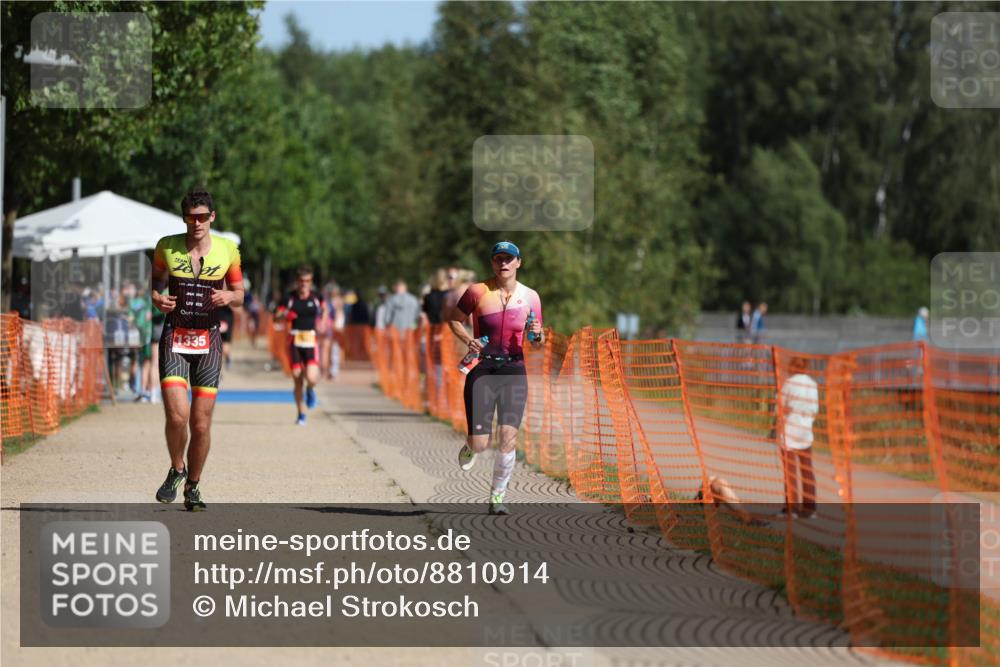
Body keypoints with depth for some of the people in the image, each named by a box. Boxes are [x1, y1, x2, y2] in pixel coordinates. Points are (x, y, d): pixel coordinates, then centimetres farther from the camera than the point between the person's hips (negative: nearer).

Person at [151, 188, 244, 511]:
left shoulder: (227, 250, 2)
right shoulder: (167, 247, 1)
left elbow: (239, 293, 12)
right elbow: (156, 279, 17)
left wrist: (228, 296, -11)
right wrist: (157, 297, -5)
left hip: (208, 342, 1)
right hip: (174, 340, -1)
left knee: (201, 424, 1)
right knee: (177, 417, -17)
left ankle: (193, 486, 21)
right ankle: (176, 470, 11)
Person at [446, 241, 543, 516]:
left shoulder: (530, 297, 4)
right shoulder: (478, 292, -3)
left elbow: (537, 343, 12)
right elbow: (454, 319, 10)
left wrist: (537, 334, -12)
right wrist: (467, 340, -9)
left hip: (514, 370, 1)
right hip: (481, 369, -1)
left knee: (508, 437, -10)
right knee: (480, 444, -7)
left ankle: (498, 495, 7)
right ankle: (470, 447, 32)